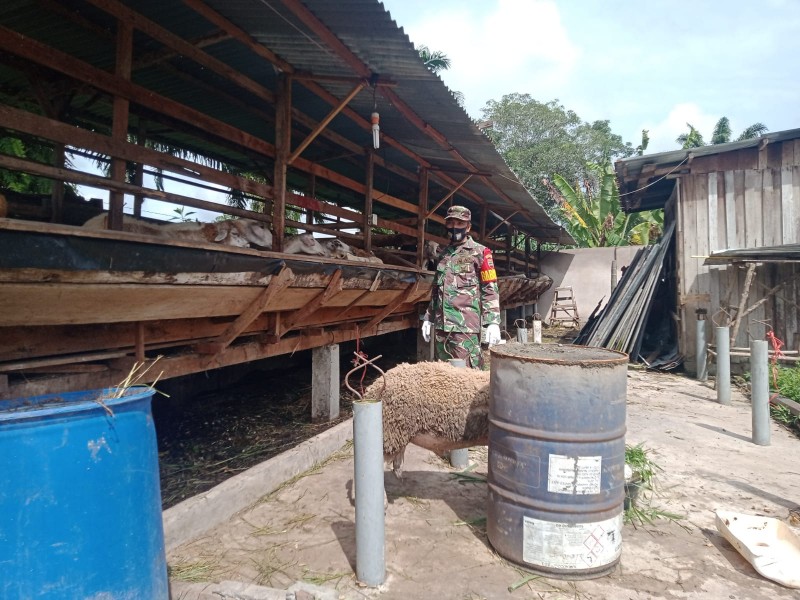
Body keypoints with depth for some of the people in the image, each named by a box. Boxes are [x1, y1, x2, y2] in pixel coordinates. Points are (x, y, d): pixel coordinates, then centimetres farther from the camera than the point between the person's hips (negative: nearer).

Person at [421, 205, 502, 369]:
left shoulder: (479, 252, -1)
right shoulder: (443, 254, 17)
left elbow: (490, 290, -6)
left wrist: (493, 322, -15)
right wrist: (428, 318, 18)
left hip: (466, 325, -6)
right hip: (441, 325, 6)